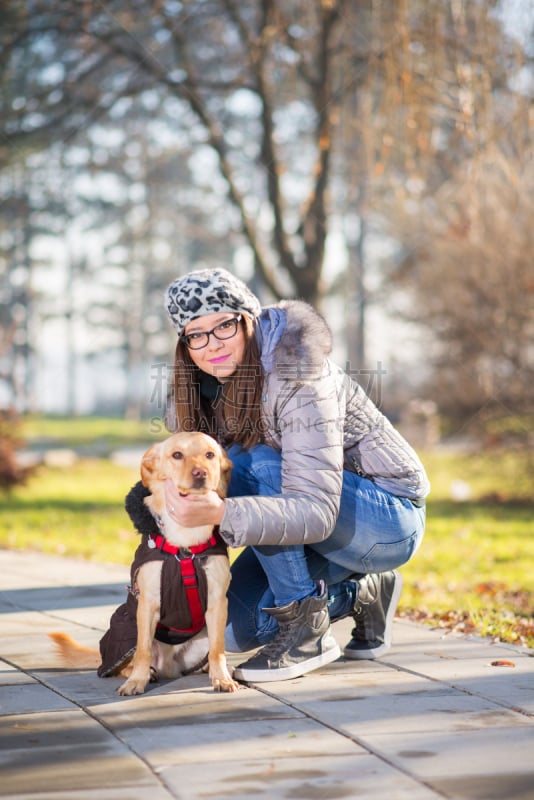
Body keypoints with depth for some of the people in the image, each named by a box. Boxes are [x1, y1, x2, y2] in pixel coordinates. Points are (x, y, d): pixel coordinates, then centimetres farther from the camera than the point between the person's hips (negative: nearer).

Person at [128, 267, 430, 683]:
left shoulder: (296, 375, -28)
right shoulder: (205, 386, -5)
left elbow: (318, 513, -36)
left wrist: (222, 513, -50)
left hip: (391, 521, -8)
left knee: (248, 466, -29)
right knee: (236, 630, -4)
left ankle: (308, 630, -16)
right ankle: (362, 592, 17)